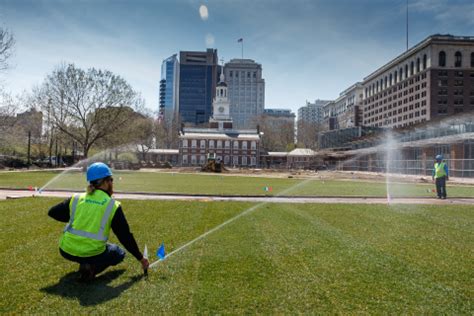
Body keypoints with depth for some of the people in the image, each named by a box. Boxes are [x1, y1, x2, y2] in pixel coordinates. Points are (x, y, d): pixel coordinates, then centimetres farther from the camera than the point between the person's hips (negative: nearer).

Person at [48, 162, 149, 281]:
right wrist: (141, 258, 8)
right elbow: (126, 236, -2)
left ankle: (84, 263, 20)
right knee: (119, 253, 23)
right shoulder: (113, 206, -5)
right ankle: (92, 268, -6)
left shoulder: (76, 199, 3)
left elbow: (52, 212, 12)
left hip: (66, 251, 5)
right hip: (92, 254, -5)